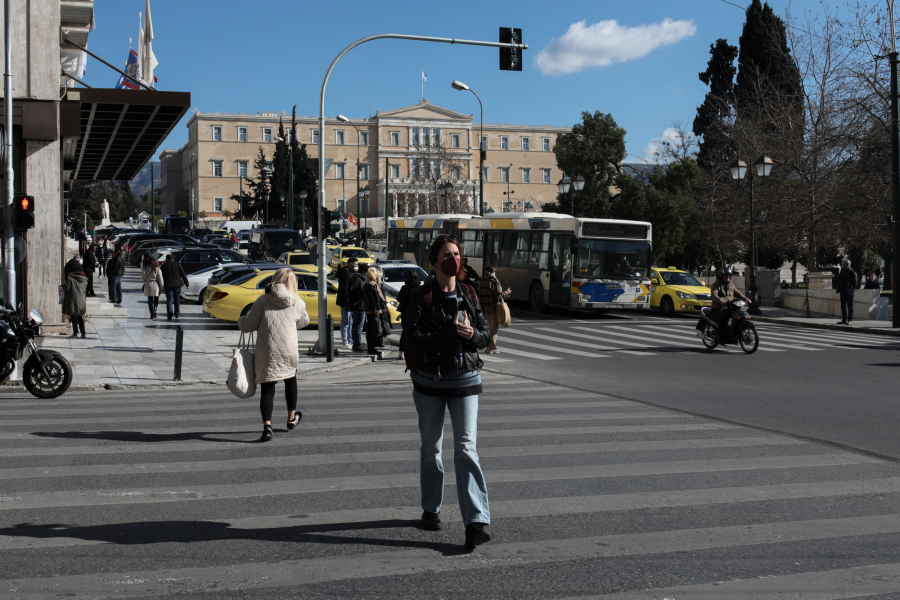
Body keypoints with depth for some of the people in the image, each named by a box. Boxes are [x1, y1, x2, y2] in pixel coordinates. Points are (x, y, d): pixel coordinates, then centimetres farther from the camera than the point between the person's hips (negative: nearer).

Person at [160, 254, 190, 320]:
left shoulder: (164, 265, 4)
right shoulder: (178, 264, 4)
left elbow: (161, 276, 6)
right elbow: (183, 275, 3)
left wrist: (162, 284, 14)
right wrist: (187, 284, 5)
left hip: (168, 285, -1)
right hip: (177, 285, 1)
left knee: (169, 300, -2)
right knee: (177, 299, 14)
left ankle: (170, 314, -18)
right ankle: (177, 314, 19)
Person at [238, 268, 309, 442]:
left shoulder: (263, 301, -3)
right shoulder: (297, 302, 2)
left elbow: (248, 326, -2)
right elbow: (303, 322, 19)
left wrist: (241, 320, 20)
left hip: (266, 354, -2)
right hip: (289, 352, 2)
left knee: (267, 388, 2)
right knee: (290, 380, 26)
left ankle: (267, 426, -16)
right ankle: (291, 418, 40)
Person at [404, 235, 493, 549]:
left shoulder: (469, 294, 6)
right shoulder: (422, 297, -5)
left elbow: (486, 334, 7)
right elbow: (414, 339, -15)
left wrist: (472, 334, -16)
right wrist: (451, 334, -24)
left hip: (465, 380, 1)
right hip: (430, 382, -1)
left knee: (466, 447, -9)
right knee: (431, 448, 13)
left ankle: (477, 520, -14)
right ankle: (431, 509, 30)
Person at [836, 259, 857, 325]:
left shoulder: (852, 272, -4)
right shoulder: (841, 272, 13)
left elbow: (854, 283, -6)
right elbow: (839, 281, 18)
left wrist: (852, 289, -16)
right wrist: (839, 289, 6)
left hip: (849, 292, -6)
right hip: (843, 292, 6)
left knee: (850, 306, 0)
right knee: (843, 306, 10)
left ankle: (850, 320, 3)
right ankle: (844, 319, 17)